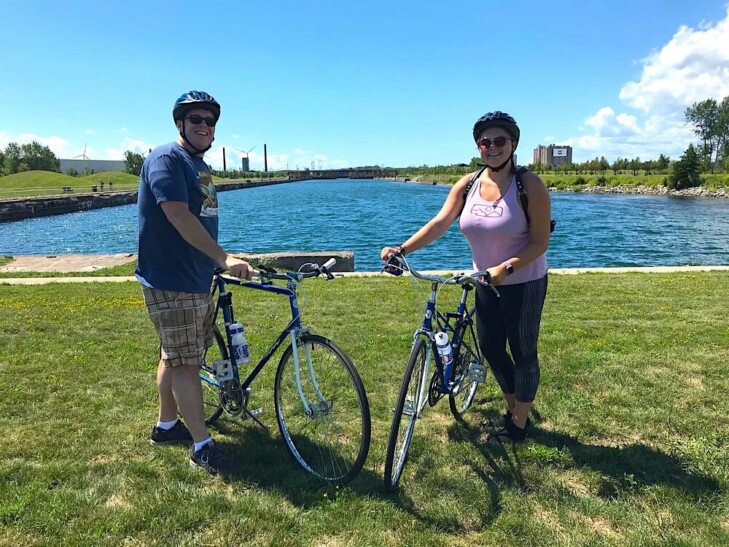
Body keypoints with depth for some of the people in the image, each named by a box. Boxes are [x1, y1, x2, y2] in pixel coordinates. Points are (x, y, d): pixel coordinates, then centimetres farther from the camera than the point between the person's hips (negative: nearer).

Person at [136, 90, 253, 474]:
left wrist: (216, 264, 25)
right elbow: (178, 216, -26)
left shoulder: (199, 166, 16)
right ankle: (201, 445, 6)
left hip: (196, 280, 9)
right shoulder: (166, 159, -13)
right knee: (186, 362, -4)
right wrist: (223, 258, -31)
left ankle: (166, 426, 33)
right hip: (170, 283, -9)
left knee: (174, 355, 18)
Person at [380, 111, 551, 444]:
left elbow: (540, 242, -17)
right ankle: (512, 408, 38)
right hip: (486, 282, 5)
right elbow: (439, 223, -13)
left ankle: (518, 425, 25)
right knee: (490, 348, 14)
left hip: (524, 283, -5)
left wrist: (505, 267, -32)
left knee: (522, 352, 6)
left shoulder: (529, 185, -17)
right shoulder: (467, 185, -3)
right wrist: (402, 248, -27)